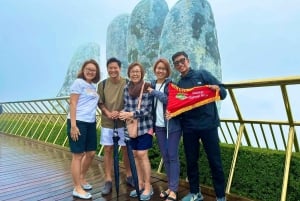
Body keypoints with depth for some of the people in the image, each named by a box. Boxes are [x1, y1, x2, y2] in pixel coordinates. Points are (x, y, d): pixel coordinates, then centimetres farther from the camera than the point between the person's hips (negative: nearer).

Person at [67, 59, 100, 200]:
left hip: (91, 123, 8)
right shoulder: (79, 82, -6)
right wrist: (73, 125, -18)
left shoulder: (93, 86, 16)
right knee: (78, 155, 2)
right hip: (78, 122, -8)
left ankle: (81, 178, 37)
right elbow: (72, 104, -11)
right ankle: (77, 188, 16)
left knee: (91, 153, 15)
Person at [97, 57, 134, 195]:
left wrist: (120, 113, -17)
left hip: (123, 122, -1)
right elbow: (100, 103, 4)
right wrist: (108, 113, -13)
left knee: (126, 149, 10)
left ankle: (129, 176, 29)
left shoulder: (127, 84, -5)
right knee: (108, 150, 6)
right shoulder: (102, 84, 1)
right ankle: (108, 181, 18)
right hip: (107, 122, 2)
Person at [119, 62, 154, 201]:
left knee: (142, 155, -3)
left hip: (144, 126, -5)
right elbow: (126, 106, 11)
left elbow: (148, 109, -14)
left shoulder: (148, 87, -9)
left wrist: (132, 114, -22)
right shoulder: (127, 88, 7)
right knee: (135, 154, 12)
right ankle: (140, 183, 29)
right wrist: (124, 113, -11)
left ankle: (148, 186, 15)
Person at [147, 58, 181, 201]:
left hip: (172, 125, -4)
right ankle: (170, 187, 24)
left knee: (173, 157, 1)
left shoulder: (171, 84, -4)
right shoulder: (151, 85, 9)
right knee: (165, 157, 11)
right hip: (159, 126, 5)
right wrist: (151, 125, 7)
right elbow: (151, 106, 12)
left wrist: (155, 92, -14)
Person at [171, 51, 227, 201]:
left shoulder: (202, 74, 2)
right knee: (191, 161, 12)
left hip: (208, 124, -3)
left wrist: (217, 89, -22)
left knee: (215, 161, 5)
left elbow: (223, 93, -1)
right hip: (188, 127, 4)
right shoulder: (178, 85, 13)